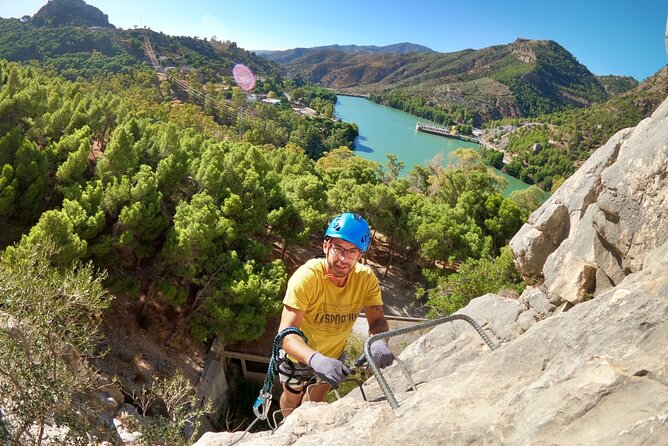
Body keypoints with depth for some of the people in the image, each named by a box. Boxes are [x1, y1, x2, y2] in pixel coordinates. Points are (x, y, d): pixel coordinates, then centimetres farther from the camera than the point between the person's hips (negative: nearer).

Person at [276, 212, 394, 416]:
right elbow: (286, 333, -41)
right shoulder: (306, 277, -37)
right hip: (300, 354, -3)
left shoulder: (366, 278, -26)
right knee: (292, 397, 24)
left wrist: (379, 342, -46)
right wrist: (315, 359, -59)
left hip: (333, 353, 3)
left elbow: (377, 319, -22)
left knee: (316, 399, 27)